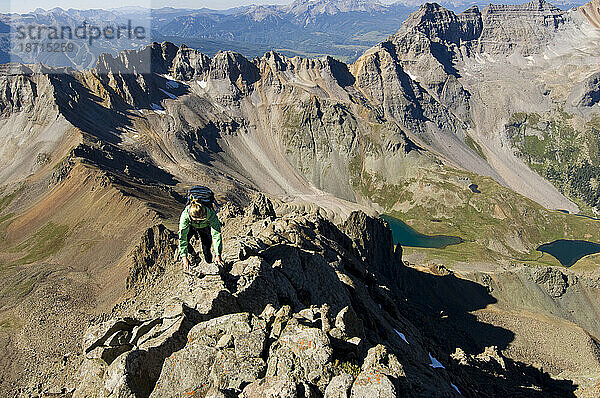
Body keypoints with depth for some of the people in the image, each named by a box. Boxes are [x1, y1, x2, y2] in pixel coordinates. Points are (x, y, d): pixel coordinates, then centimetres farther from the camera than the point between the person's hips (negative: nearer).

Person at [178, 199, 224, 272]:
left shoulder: (211, 214, -43)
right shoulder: (185, 215, -42)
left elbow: (216, 235, -44)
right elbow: (182, 236, -42)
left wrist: (218, 255, -51)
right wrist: (184, 257, -47)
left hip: (205, 227, -1)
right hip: (191, 226, 1)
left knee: (206, 249, -12)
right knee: (183, 239, -24)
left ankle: (209, 264, 20)